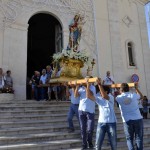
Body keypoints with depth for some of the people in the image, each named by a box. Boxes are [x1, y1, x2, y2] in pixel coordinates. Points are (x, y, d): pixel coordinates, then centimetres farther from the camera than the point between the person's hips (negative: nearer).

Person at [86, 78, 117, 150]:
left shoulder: (111, 97, -6)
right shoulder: (98, 98, 6)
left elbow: (104, 96, -29)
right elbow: (88, 96, -7)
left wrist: (99, 84, -35)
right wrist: (88, 84, -11)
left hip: (111, 123, -3)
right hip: (101, 122, 3)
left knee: (113, 143, 10)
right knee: (98, 143, 4)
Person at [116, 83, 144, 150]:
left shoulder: (119, 97, -3)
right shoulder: (134, 95, 1)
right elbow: (141, 96, 21)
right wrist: (136, 88, 28)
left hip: (127, 121, -1)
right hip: (138, 119, 1)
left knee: (129, 139, 10)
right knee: (139, 138, 8)